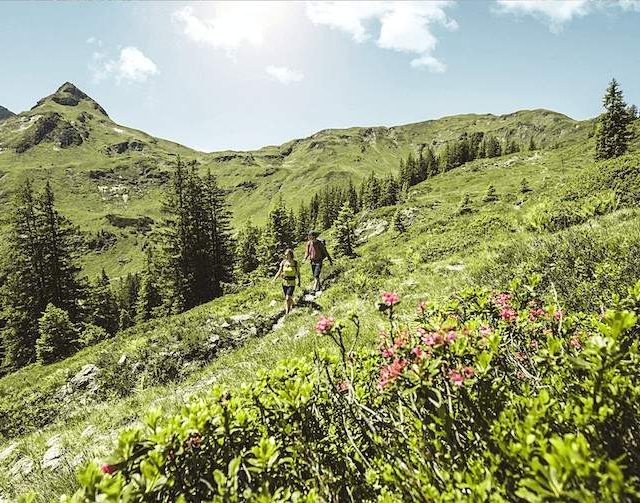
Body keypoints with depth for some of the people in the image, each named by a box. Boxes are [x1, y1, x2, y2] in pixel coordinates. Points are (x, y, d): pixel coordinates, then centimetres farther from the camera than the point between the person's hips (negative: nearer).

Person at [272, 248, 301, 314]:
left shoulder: (295, 263, -10)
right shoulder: (283, 262, -5)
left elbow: (298, 272, 3)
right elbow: (279, 272, 0)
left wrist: (299, 281, 7)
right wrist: (274, 279, -14)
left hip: (292, 283, -3)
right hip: (284, 282, 4)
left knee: (287, 299, -13)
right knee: (286, 298, 16)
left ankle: (287, 313, 3)